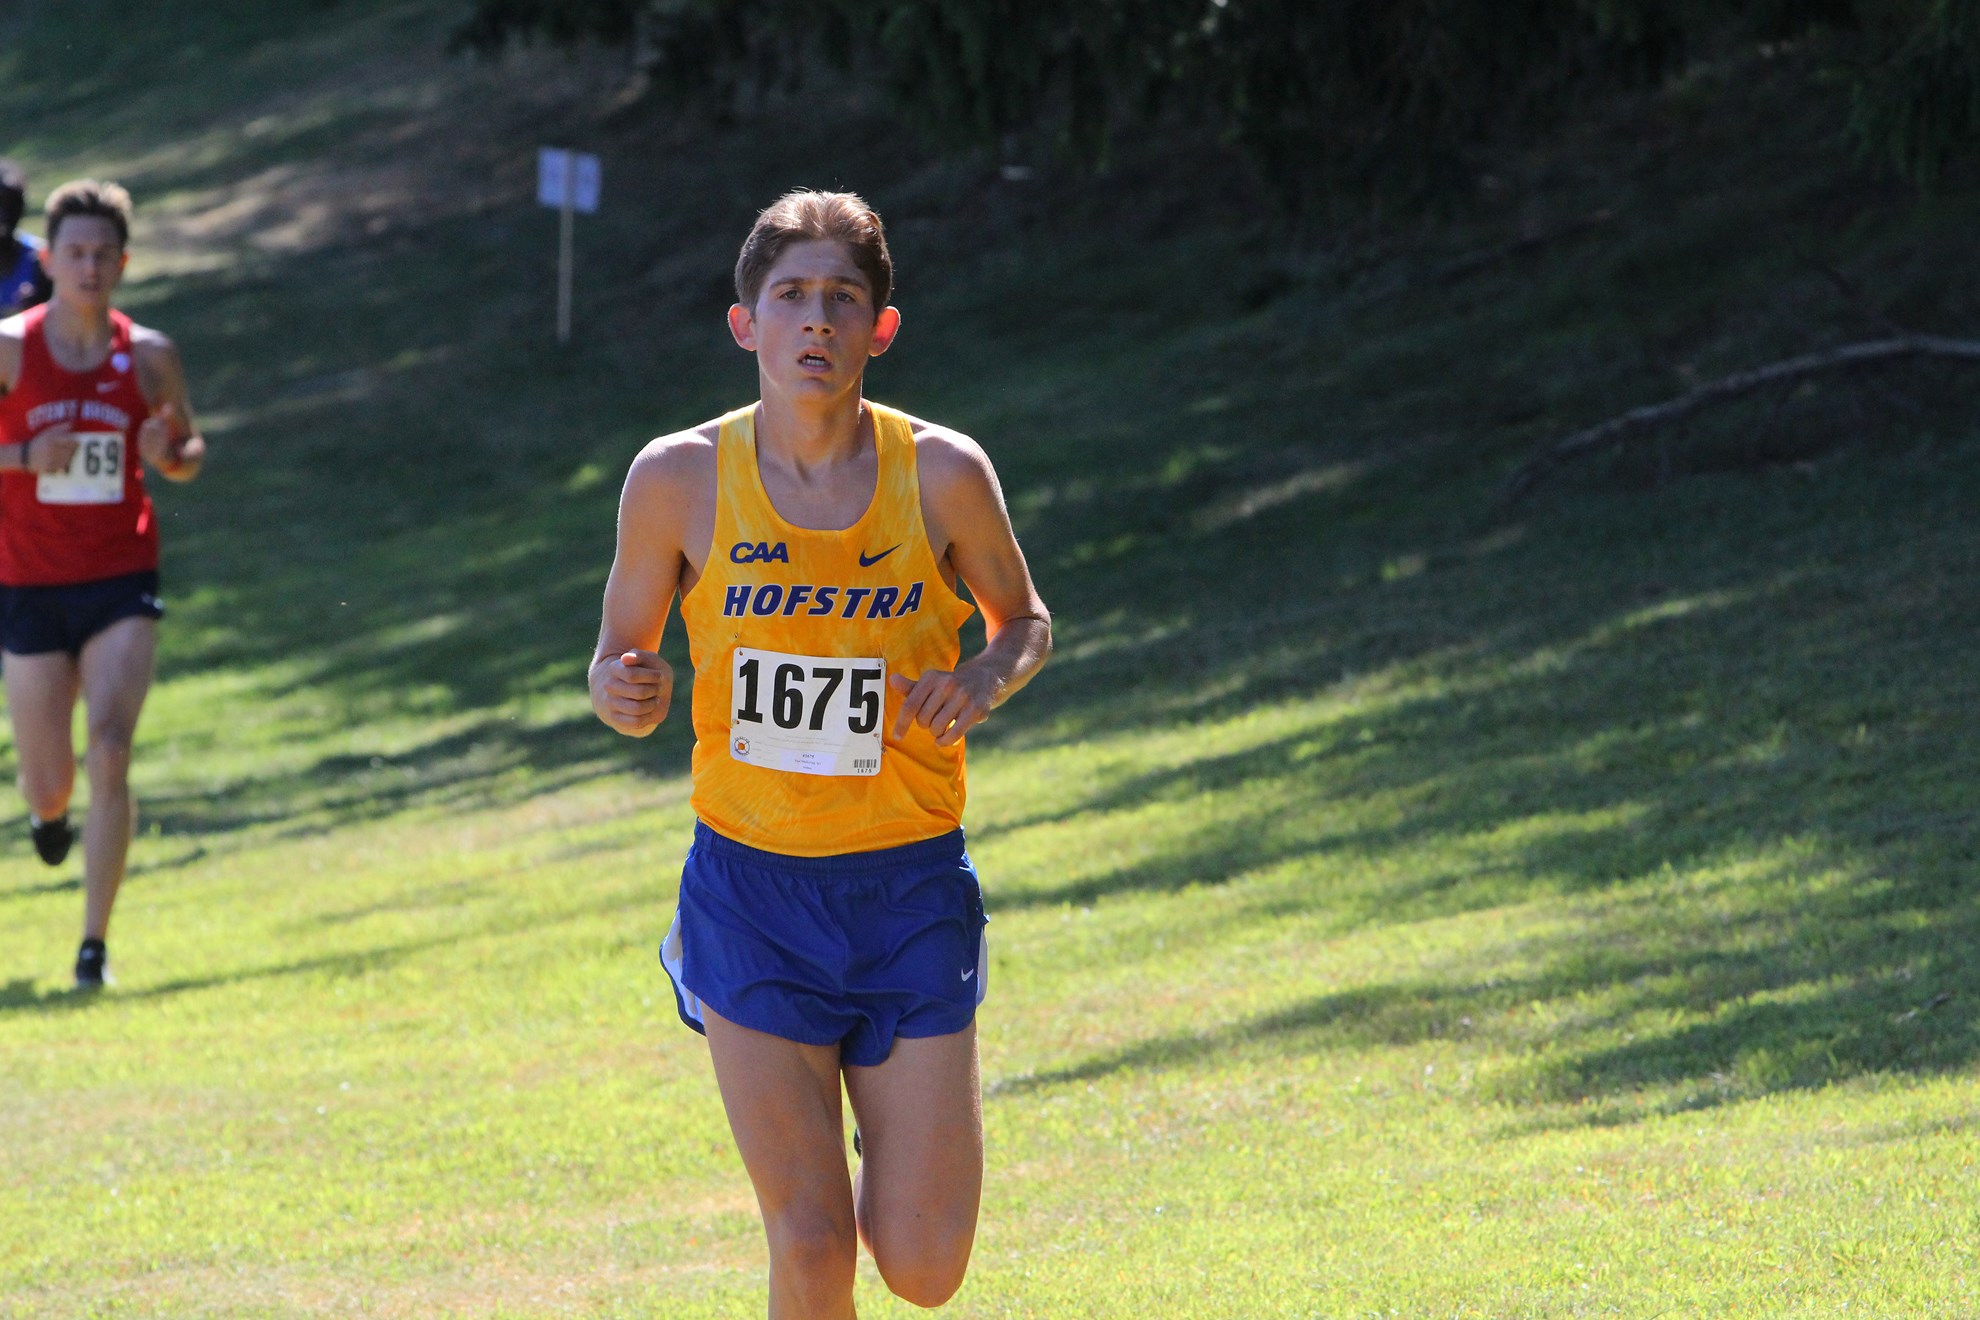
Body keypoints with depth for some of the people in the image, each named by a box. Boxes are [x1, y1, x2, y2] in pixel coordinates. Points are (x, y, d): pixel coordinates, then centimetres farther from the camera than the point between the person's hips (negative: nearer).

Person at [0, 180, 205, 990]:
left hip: (121, 585, 0)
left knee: (109, 754, -17)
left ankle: (94, 944, -11)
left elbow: (189, 451, 14)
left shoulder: (149, 357, 1)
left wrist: (169, 456, -9)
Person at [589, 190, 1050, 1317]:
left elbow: (1027, 621, 11)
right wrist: (625, 693, -19)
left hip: (911, 891, 1)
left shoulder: (943, 473, -6)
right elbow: (621, 653, 6)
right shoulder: (680, 479, -6)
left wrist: (984, 680, -12)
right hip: (752, 887, -1)